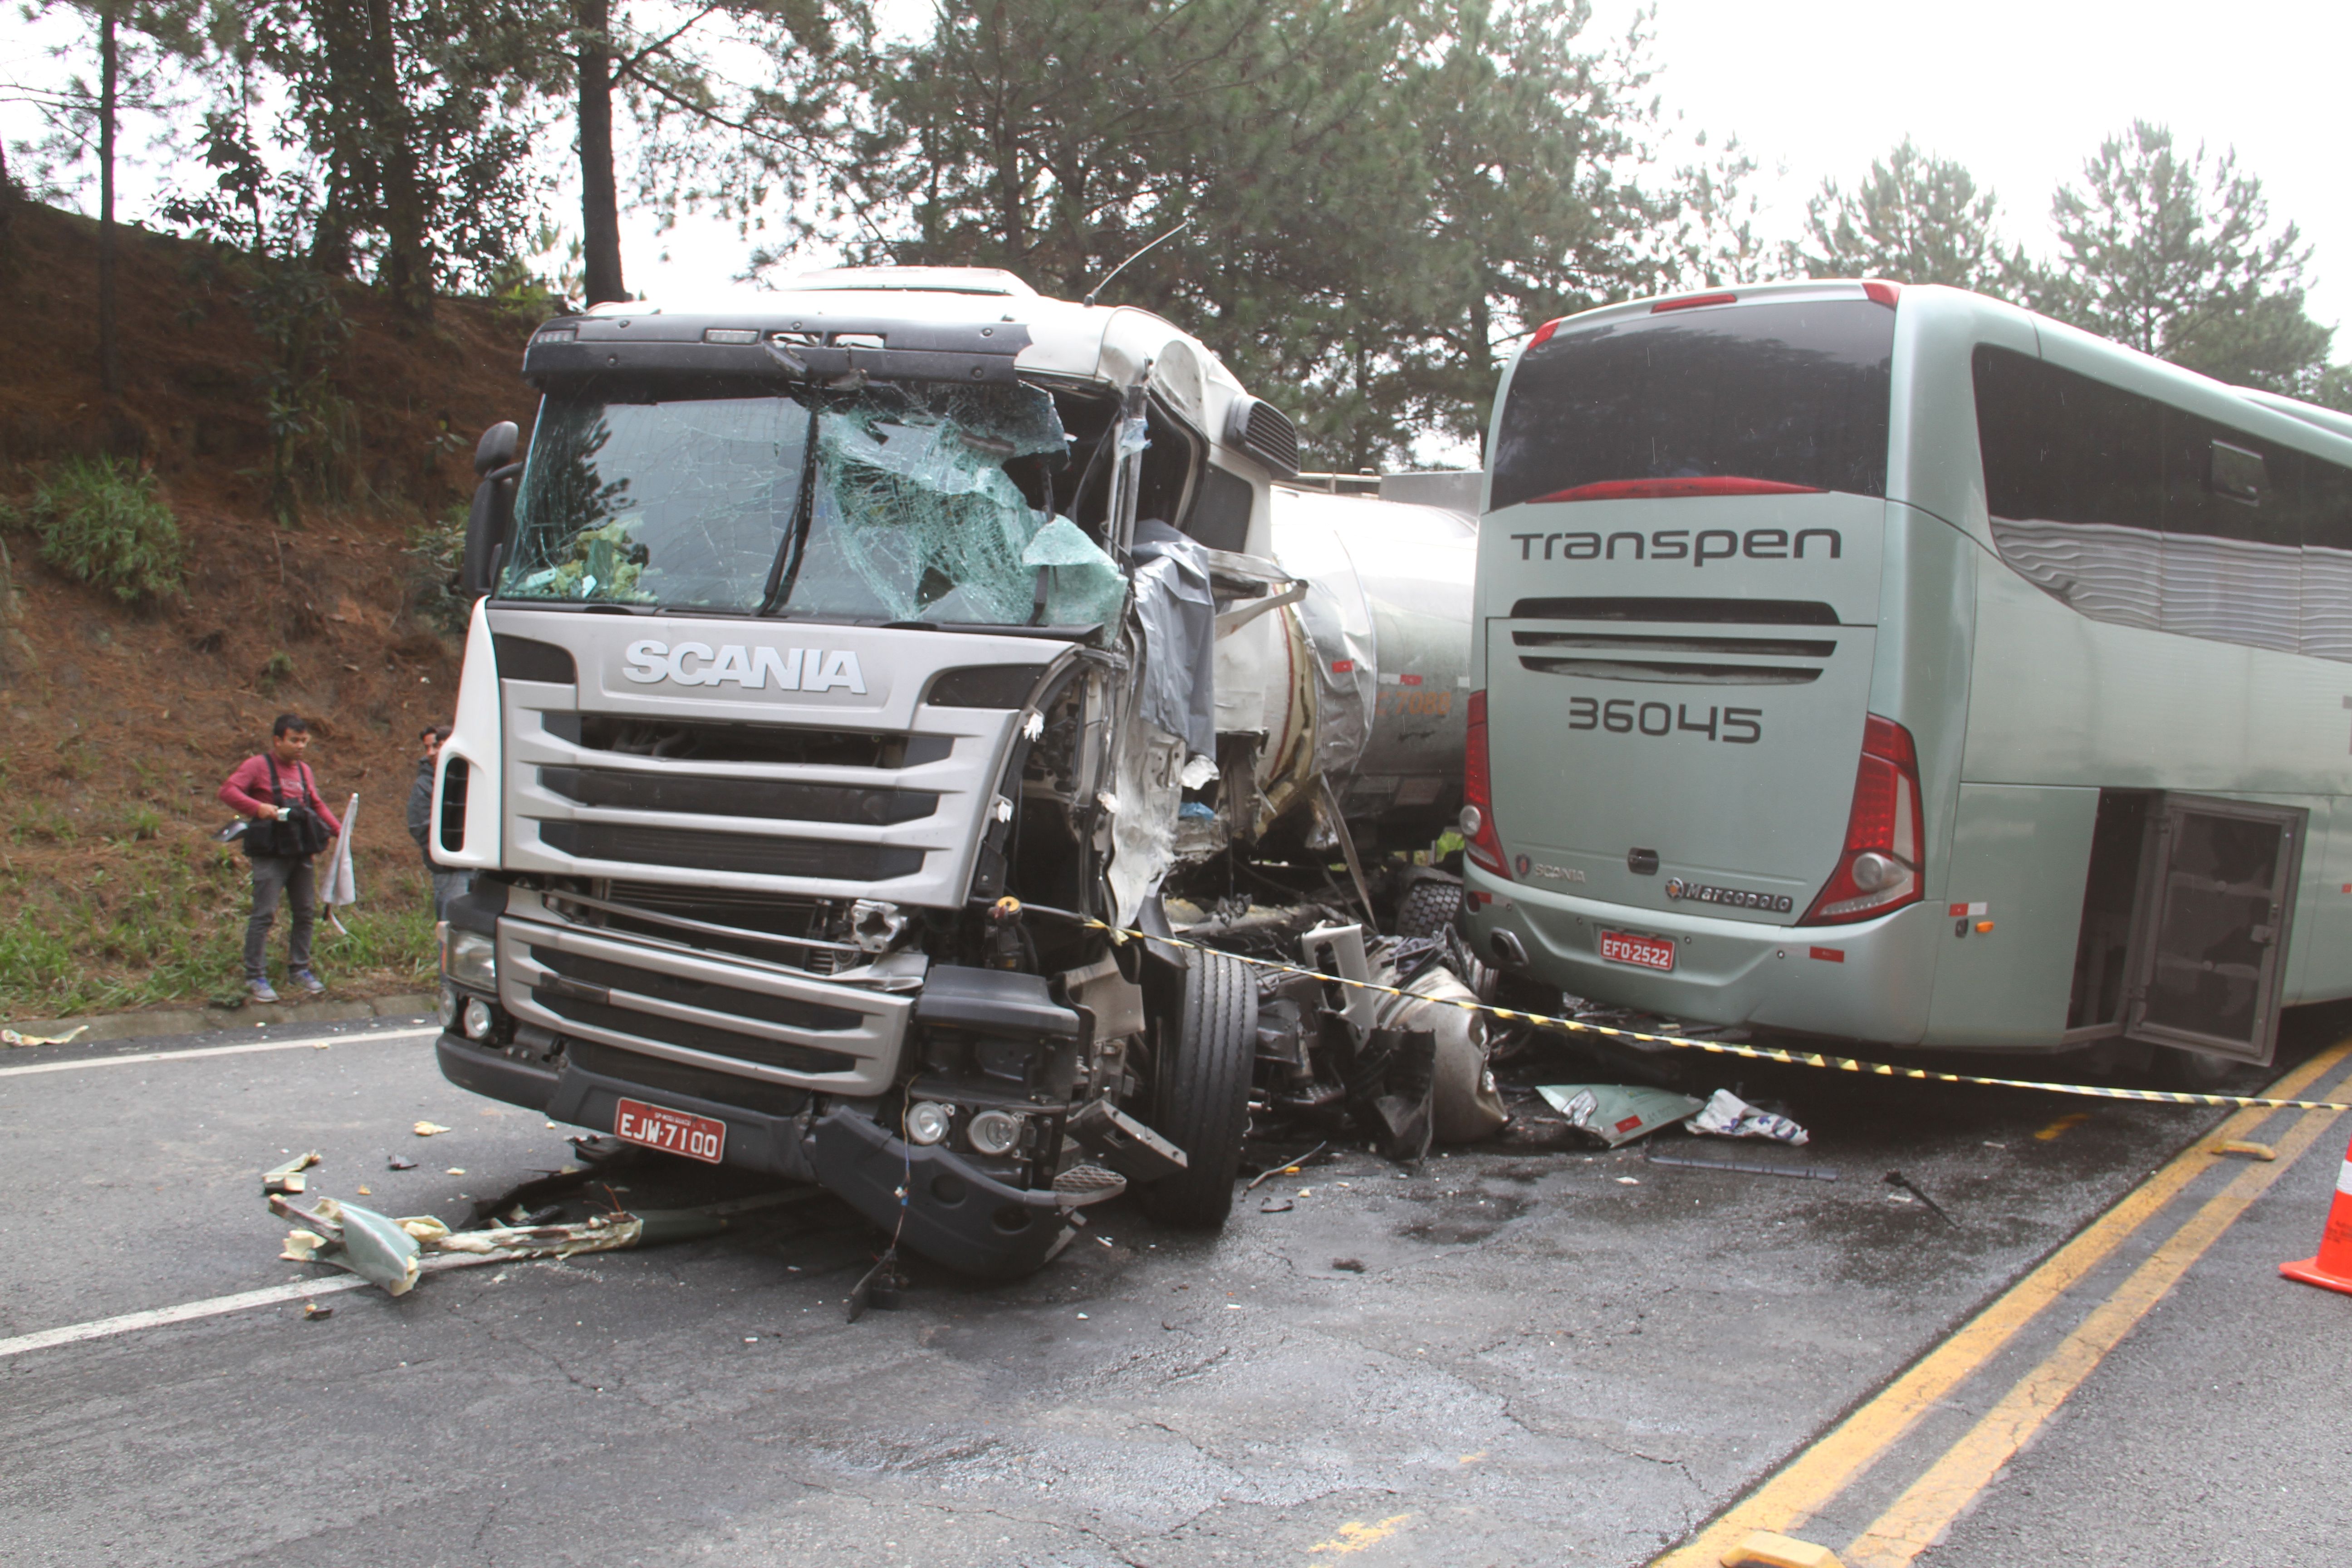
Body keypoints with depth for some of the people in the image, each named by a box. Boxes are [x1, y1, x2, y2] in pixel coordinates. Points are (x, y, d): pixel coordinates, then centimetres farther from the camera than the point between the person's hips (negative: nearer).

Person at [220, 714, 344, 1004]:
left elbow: (317, 805, 23)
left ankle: (299, 969, 21)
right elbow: (229, 791, -12)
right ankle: (255, 978, -3)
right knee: (265, 913, -8)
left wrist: (337, 830, 11)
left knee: (306, 912, 9)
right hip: (270, 853, -7)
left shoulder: (304, 770, 17)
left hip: (300, 852, 7)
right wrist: (258, 808, -25)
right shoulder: (258, 766, -3)